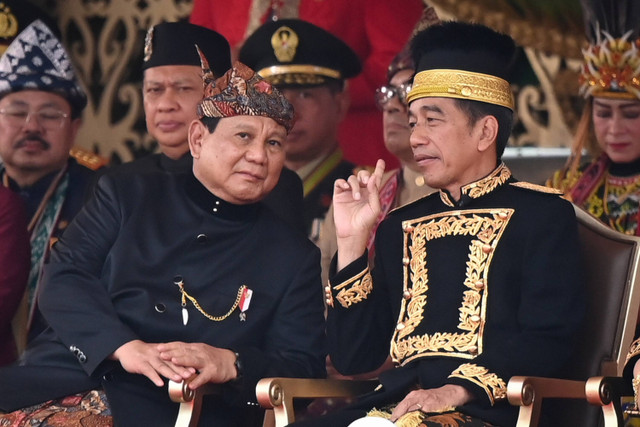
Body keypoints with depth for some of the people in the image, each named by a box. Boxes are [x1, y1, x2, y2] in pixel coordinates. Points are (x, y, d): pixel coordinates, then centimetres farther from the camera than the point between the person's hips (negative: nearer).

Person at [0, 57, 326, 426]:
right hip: (66, 379, 2)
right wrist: (123, 347, -14)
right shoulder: (128, 194, 18)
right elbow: (65, 276, 5)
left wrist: (230, 364, -14)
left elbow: (304, 368, 8)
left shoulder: (296, 257, 17)